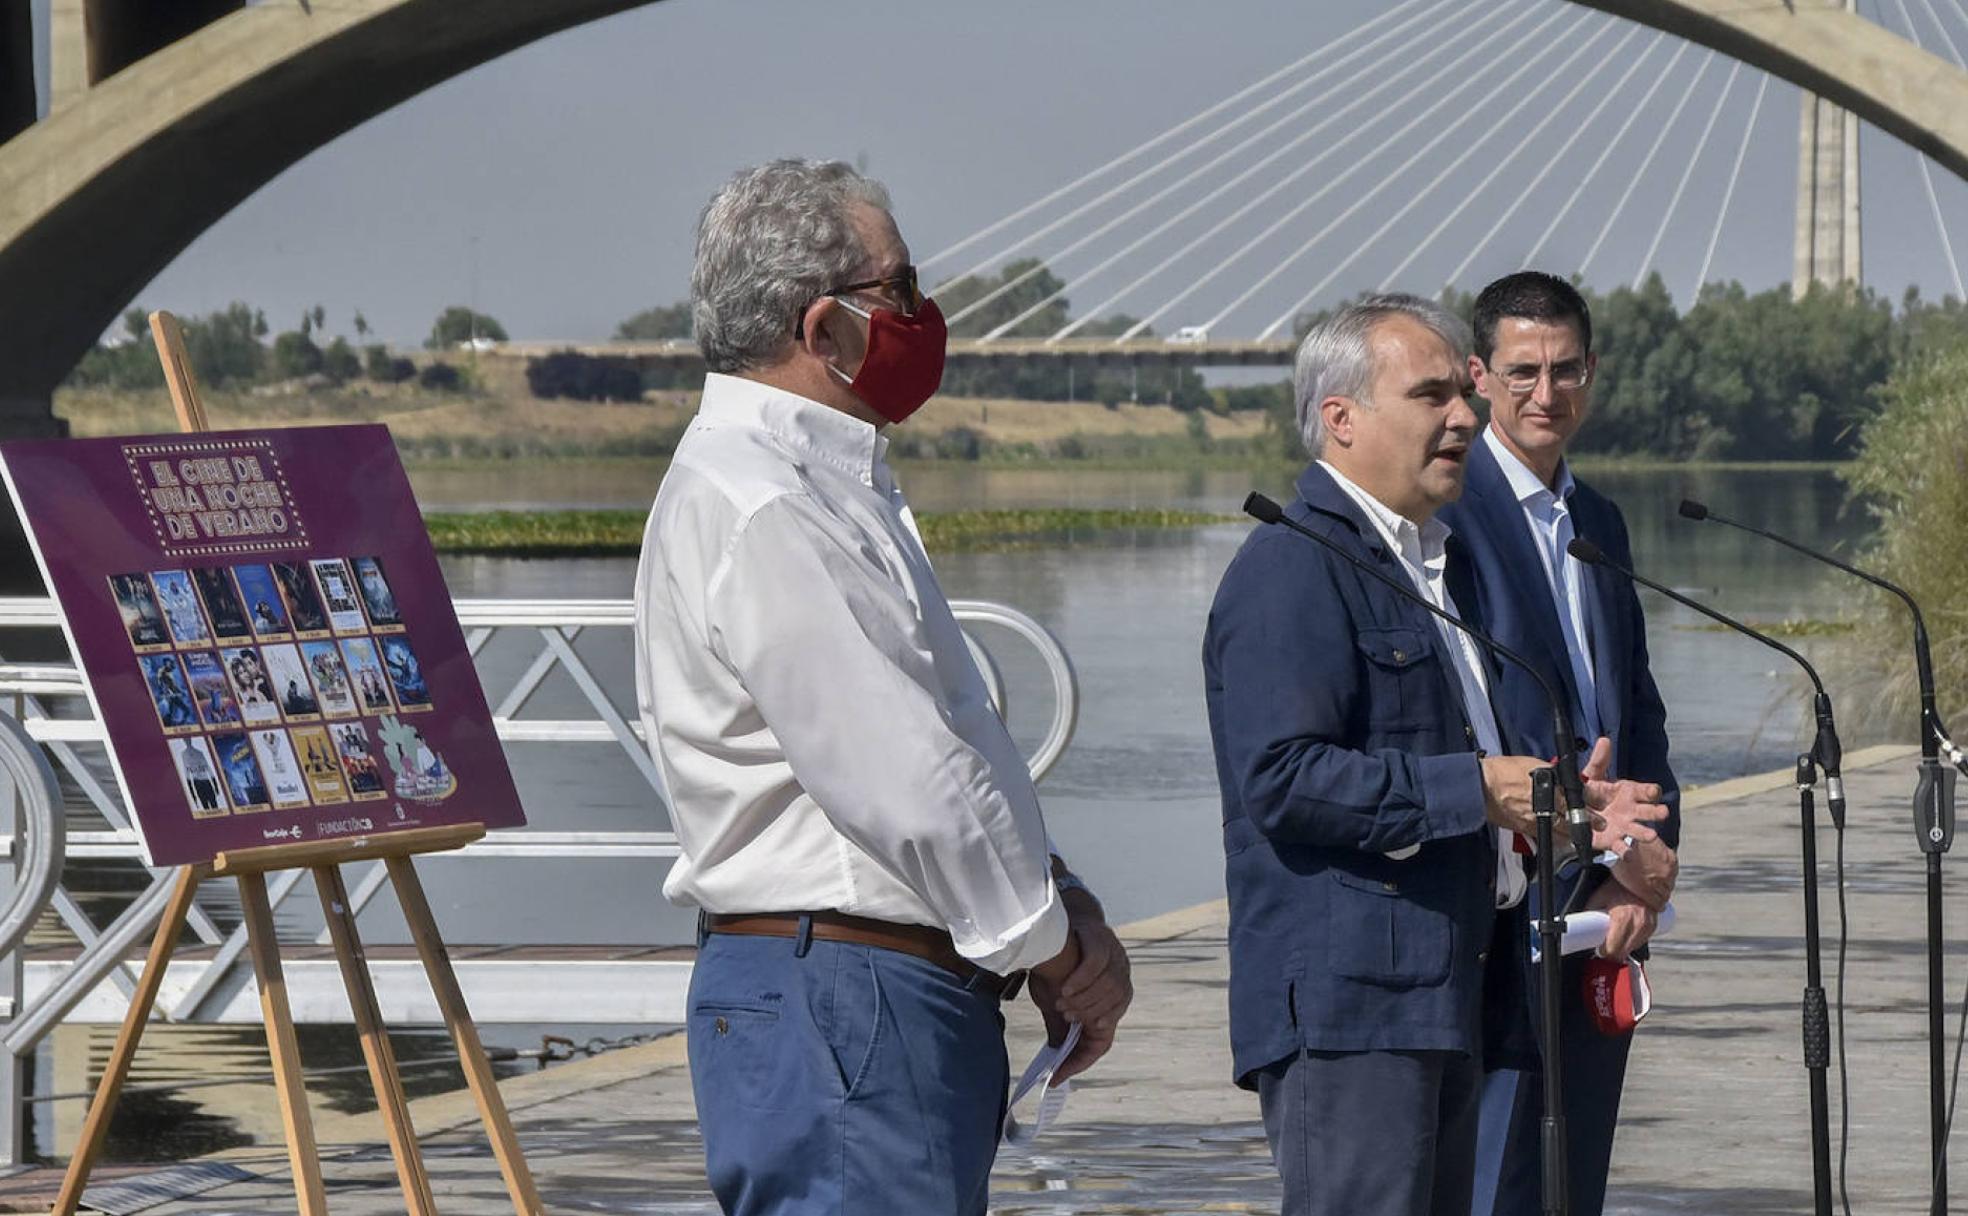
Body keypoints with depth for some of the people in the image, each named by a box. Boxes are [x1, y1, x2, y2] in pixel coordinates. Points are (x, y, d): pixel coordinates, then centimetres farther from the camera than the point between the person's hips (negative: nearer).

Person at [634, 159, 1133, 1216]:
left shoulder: (830, 485, 19)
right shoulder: (752, 507, -16)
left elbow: (947, 740, 22)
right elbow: (901, 786, -19)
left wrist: (1058, 902, 8)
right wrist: (1055, 939, -7)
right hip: (836, 1007, -11)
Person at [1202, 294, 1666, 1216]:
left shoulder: (1437, 562, 23)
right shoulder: (1291, 569, -10)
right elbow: (1283, 778, -20)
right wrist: (1478, 789, -20)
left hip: (1446, 1000, 10)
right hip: (1343, 1005, -10)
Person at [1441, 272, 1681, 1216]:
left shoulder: (1599, 521, 18)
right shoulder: (1450, 513, -9)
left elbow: (1637, 714, 17)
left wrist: (1642, 877, 1)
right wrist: (1619, 848, -15)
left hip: (1602, 911, 8)